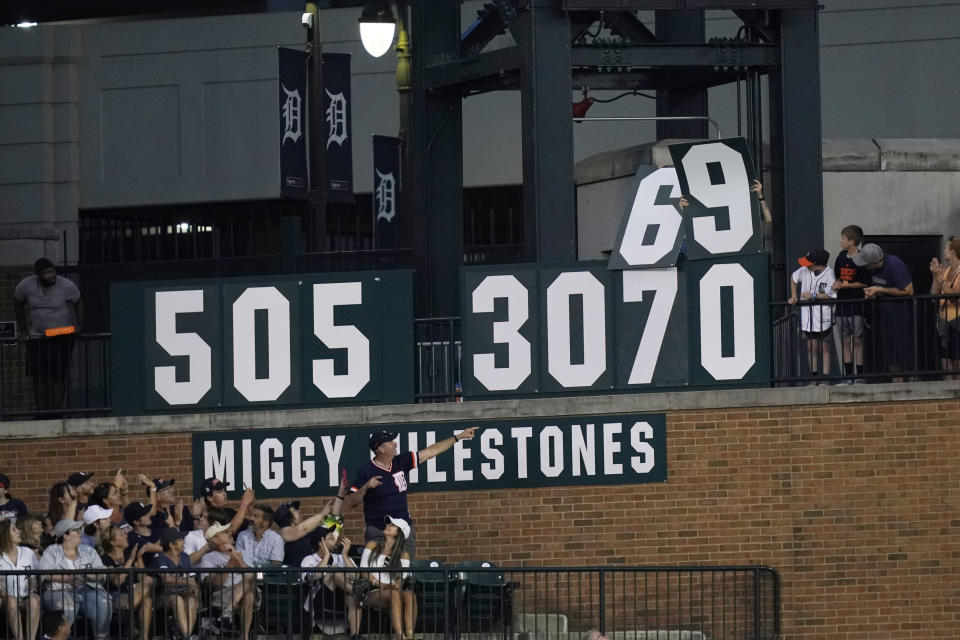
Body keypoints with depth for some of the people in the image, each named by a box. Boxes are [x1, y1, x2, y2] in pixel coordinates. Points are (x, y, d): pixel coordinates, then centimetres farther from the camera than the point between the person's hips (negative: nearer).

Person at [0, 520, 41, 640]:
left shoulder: (27, 553, 11)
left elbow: (34, 578, 15)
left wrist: (32, 587, -7)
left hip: (25, 597, 2)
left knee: (34, 600, -33)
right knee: (11, 602, -37)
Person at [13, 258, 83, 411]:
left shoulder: (67, 286, -10)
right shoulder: (26, 286, -5)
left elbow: (78, 303, 8)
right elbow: (18, 304, 12)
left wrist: (79, 325, 1)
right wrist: (22, 328, 10)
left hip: (62, 336, -2)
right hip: (36, 336, 2)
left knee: (57, 377, -9)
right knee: (39, 377, -4)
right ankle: (41, 412, 3)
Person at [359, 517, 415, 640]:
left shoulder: (404, 555, 16)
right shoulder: (373, 546, 16)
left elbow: (401, 579, 3)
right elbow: (363, 570, 5)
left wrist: (395, 585, -21)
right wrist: (378, 583, -12)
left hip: (392, 592, 2)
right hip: (371, 592, -2)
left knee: (409, 595, -34)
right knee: (394, 594, -36)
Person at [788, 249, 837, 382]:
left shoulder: (828, 274, -14)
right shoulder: (805, 271, -1)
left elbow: (831, 296, -16)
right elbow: (794, 279, 19)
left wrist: (813, 295, -18)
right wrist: (794, 296, 10)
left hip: (823, 317, -4)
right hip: (807, 315, 4)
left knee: (824, 347, 3)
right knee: (811, 346, 5)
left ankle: (825, 378, 8)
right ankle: (814, 377, 13)